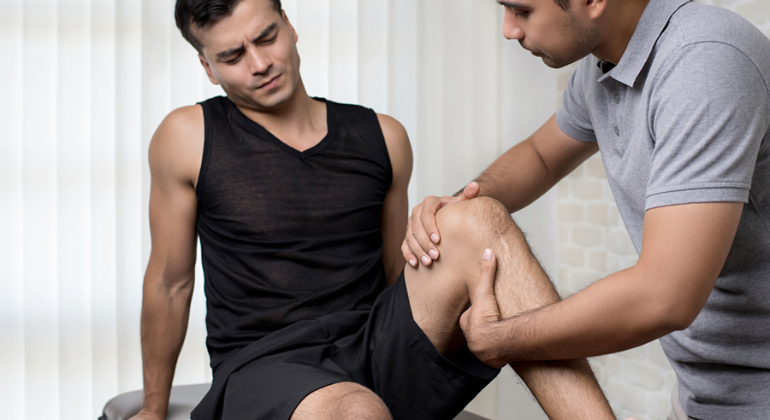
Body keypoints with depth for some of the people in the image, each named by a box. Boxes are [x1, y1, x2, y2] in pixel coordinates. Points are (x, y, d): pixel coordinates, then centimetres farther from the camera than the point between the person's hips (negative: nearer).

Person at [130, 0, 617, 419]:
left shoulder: (383, 138, 10)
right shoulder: (188, 138, 2)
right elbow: (170, 283, 9)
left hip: (375, 354, 4)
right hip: (263, 371, -3)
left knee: (478, 219, -23)